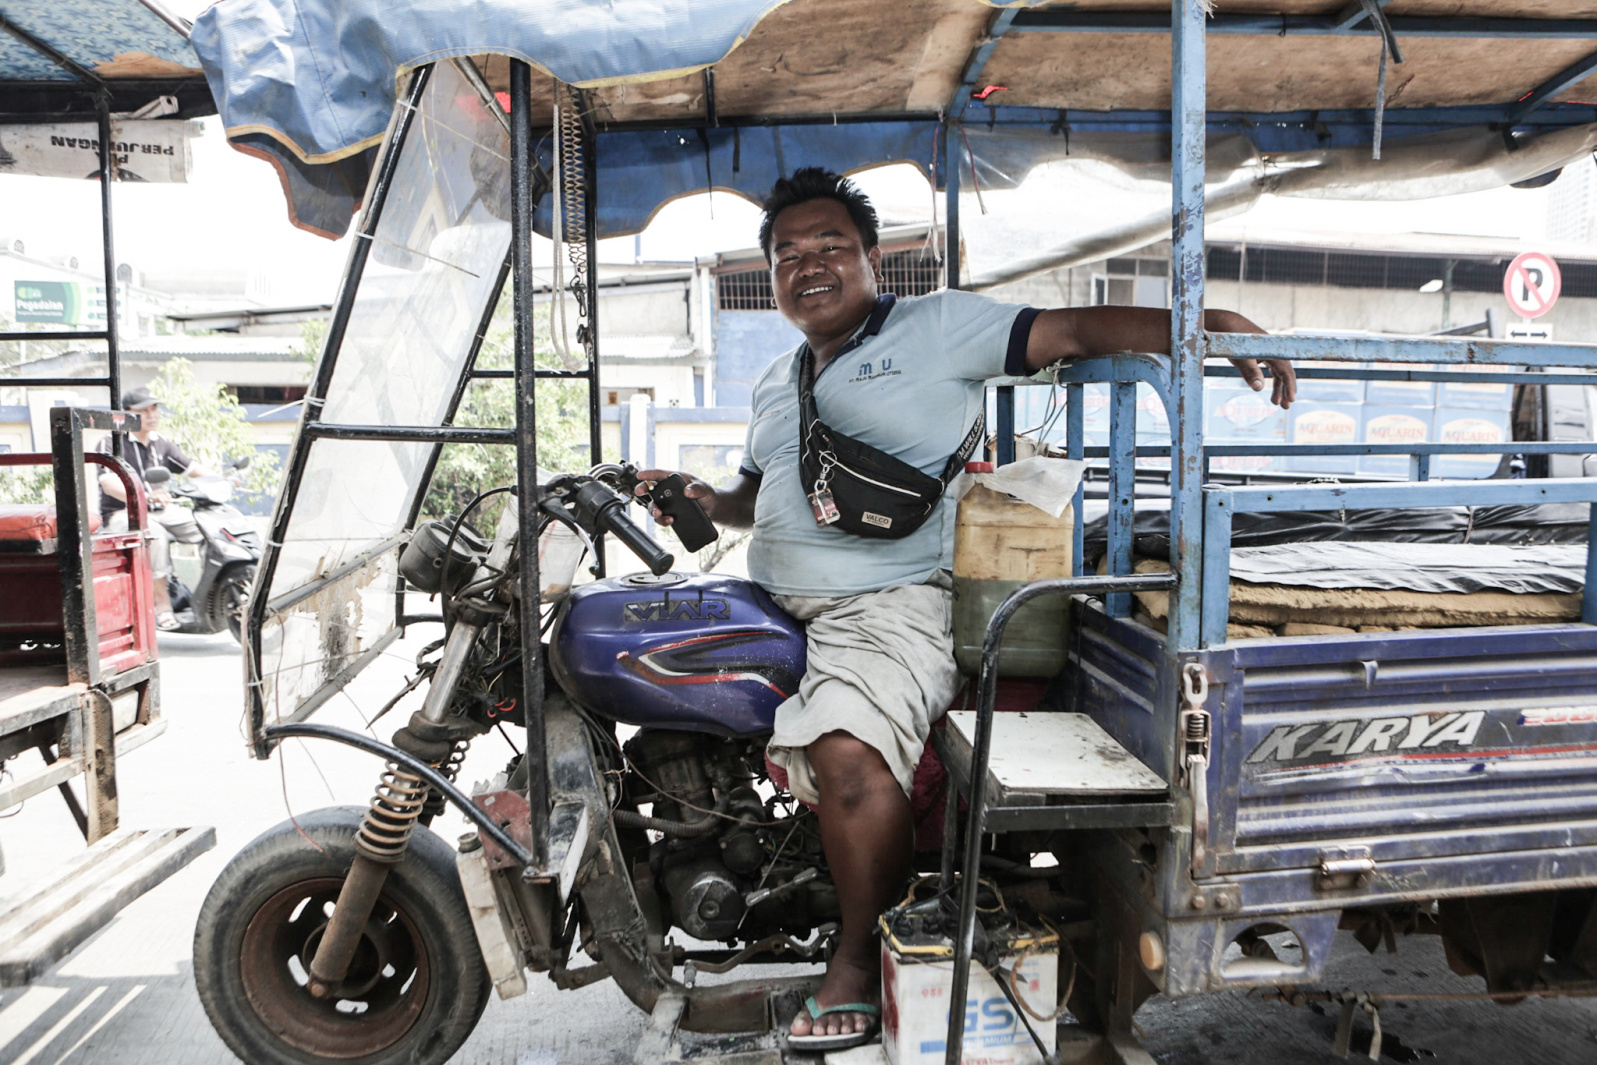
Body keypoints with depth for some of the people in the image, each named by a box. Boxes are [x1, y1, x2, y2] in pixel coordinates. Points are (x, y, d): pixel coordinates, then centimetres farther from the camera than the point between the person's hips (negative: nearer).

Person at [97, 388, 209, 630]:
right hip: (121, 515, -6)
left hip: (159, 511, 6)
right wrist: (146, 496, -43)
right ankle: (162, 604, -31)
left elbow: (192, 468, 11)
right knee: (156, 534, -36)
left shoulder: (161, 444, 12)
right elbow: (109, 483, -24)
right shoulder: (112, 443, -9)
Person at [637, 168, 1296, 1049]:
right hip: (772, 604, 8)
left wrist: (1207, 326, -17)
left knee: (847, 756, -29)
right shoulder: (774, 386, 25)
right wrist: (702, 501, 11)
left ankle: (860, 960, -4)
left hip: (888, 604, -8)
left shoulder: (939, 326, 2)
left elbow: (1073, 330, -6)